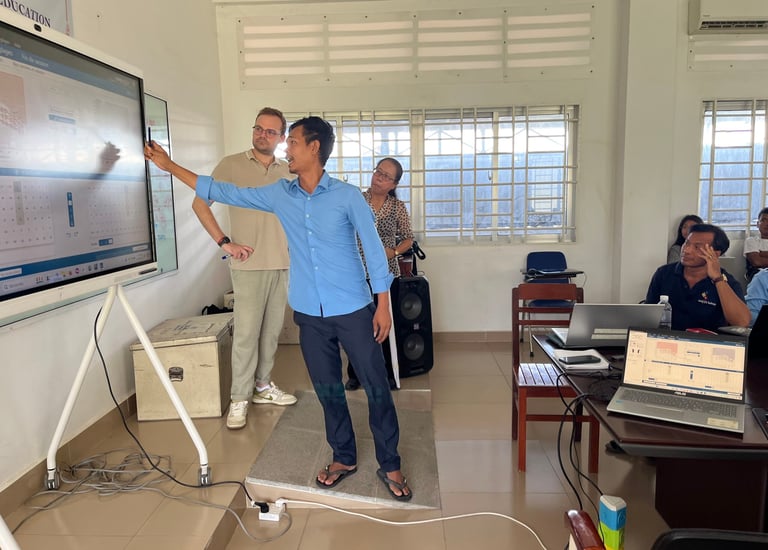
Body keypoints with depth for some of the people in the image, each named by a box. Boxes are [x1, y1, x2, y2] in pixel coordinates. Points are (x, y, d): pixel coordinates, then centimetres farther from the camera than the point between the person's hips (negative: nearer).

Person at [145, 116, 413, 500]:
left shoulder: (347, 196, -8)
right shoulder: (279, 195, 4)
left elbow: (373, 250, -5)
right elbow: (223, 192, 10)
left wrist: (383, 306, -7)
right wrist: (169, 166, 11)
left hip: (353, 311, -3)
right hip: (310, 314, 4)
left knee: (376, 389, 3)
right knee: (328, 390, 13)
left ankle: (390, 465, 20)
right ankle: (344, 458, 31)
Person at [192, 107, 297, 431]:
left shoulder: (287, 171, 11)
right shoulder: (231, 165, -3)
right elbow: (199, 203, -4)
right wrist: (225, 243, -9)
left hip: (282, 264, 5)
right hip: (250, 265, -4)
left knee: (272, 330, 12)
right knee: (246, 332, -5)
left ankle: (263, 385, 27)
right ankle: (239, 399, 7)